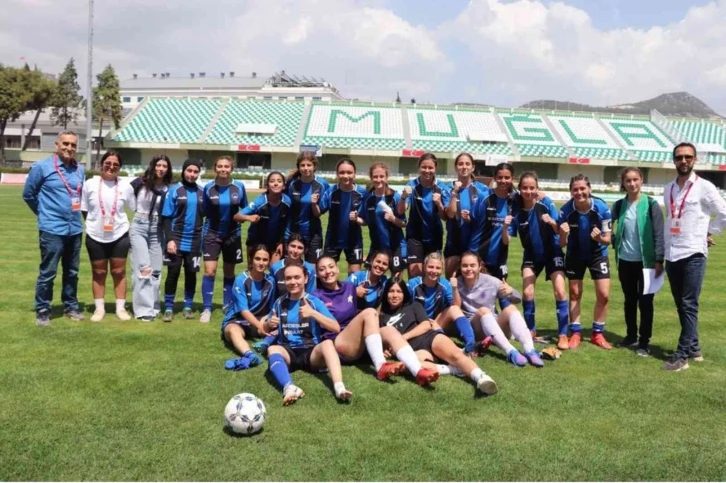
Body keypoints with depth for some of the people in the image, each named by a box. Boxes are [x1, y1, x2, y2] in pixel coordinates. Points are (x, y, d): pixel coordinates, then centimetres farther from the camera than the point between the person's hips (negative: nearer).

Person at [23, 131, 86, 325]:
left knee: (72, 272, 14)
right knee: (47, 273, 0)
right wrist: (45, 213, 9)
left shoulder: (80, 170, 7)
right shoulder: (42, 167, -7)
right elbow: (28, 195, 2)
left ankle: (71, 307, 25)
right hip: (52, 230, -5)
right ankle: (42, 311, 11)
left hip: (75, 229, 5)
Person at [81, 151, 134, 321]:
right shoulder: (90, 184, -4)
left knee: (119, 272, 7)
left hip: (119, 236, 0)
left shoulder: (126, 186, -3)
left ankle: (121, 308, 16)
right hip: (95, 236, 0)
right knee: (99, 273, 10)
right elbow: (84, 210, 5)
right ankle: (99, 308, 19)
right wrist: (94, 223, 4)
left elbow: (135, 209, 6)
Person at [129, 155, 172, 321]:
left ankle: (153, 306, 18)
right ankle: (144, 308, -6)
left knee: (156, 270, 7)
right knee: (142, 268, -8)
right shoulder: (140, 183, -5)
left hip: (156, 230, 2)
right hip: (139, 228, -2)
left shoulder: (168, 189, -1)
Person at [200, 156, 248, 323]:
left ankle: (228, 306, 24)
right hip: (212, 234, -1)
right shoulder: (208, 188, -7)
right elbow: (205, 211, 2)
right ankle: (206, 309, -2)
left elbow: (245, 209, 6)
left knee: (229, 272, 11)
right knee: (210, 271, -10)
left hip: (232, 235, 2)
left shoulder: (239, 187, -5)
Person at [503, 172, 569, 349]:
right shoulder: (516, 209, -15)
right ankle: (531, 331, 13)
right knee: (527, 292, -8)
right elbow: (506, 241, -15)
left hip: (552, 252, -1)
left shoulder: (546, 203, -19)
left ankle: (563, 335, -3)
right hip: (531, 255, 2)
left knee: (560, 291, -12)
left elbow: (559, 231, -16)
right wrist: (505, 226, -35)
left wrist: (552, 222, -37)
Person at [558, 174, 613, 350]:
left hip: (598, 254, 0)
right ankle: (575, 333, 17)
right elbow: (562, 244, -18)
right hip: (575, 254, 0)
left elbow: (608, 239, -17)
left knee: (604, 295, -4)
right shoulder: (566, 211, -24)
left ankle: (598, 333, 14)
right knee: (575, 293, 5)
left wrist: (599, 238, -39)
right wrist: (563, 235, -40)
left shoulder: (602, 208, -24)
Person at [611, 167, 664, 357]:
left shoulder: (651, 205, -7)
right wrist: (614, 243, 0)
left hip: (645, 261, -3)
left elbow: (659, 234, -8)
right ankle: (631, 336, 26)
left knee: (645, 301, 3)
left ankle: (644, 342, 10)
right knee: (629, 300, 14)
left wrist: (659, 260, -13)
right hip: (625, 261, 4)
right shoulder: (619, 205, 3)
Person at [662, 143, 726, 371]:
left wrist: (708, 232, 0)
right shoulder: (668, 189, 12)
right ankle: (694, 348, 22)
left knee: (689, 306, -5)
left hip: (693, 254, -6)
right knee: (681, 306, 11)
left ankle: (682, 355, -4)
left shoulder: (704, 187, -5)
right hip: (672, 255, 6)